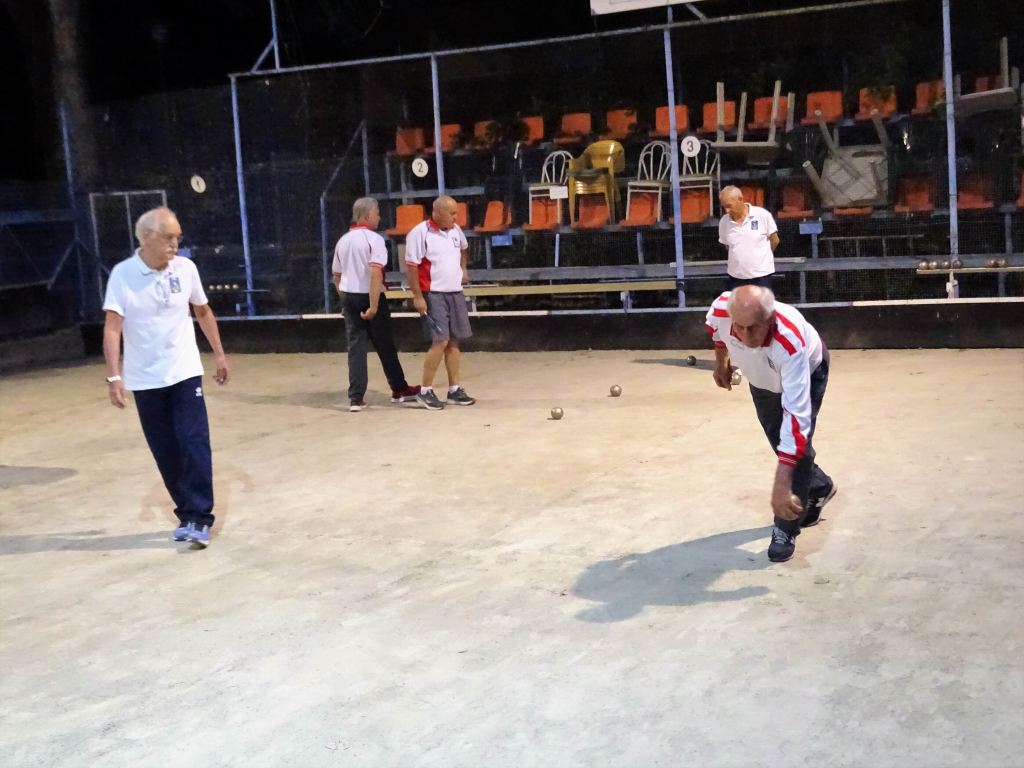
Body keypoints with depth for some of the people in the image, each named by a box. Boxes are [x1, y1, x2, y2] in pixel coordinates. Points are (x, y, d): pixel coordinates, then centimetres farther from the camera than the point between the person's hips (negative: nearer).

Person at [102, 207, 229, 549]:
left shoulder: (186, 268, -3)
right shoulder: (123, 275, -11)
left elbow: (203, 311, 11)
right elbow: (112, 327, -14)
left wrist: (219, 354, 13)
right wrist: (114, 375, -22)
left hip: (185, 373, 1)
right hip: (145, 380, -1)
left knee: (194, 443, -9)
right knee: (166, 452, 6)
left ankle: (198, 518, -5)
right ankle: (186, 512, 20)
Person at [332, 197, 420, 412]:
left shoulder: (343, 241, 9)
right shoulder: (374, 239, -12)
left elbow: (336, 275, 15)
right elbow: (375, 273, -23)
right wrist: (373, 305, -25)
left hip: (348, 297, 5)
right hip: (370, 297, -5)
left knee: (355, 347, 5)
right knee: (385, 346, 9)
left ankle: (356, 398, 1)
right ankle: (399, 389, 23)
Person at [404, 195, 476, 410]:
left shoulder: (455, 230, 9)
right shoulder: (420, 233, -12)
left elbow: (463, 248, 33)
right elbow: (411, 266, -14)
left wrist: (463, 269, 23)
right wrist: (418, 297, -17)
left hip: (455, 293, 7)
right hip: (433, 295, -7)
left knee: (454, 341, 7)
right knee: (440, 341, -14)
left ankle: (455, 390, 14)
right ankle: (425, 391, -3)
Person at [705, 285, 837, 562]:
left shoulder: (790, 343, -49)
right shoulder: (720, 310, -38)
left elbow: (796, 414, -52)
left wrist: (781, 484, -56)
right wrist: (721, 363, 10)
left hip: (807, 370, -5)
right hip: (763, 377, 5)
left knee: (796, 445, -16)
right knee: (779, 441, 16)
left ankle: (787, 530, 2)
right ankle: (820, 488, 44)